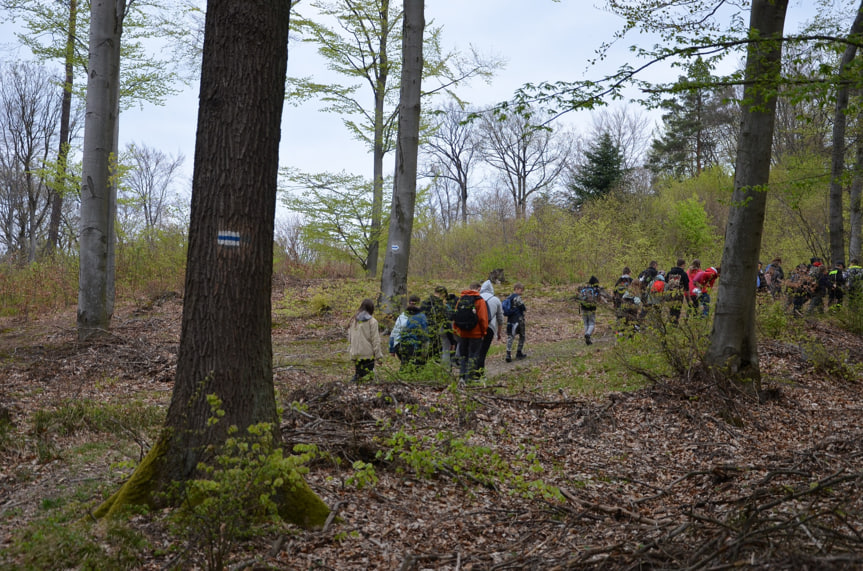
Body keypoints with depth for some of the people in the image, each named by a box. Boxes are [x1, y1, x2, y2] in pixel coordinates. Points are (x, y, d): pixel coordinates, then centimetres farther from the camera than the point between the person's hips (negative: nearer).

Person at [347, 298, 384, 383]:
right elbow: (375, 340, -8)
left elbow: (349, 338, 11)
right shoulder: (372, 321, -8)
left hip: (355, 353, 4)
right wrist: (379, 355, -3)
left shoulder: (353, 320, 6)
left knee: (357, 375, 12)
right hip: (368, 354, -4)